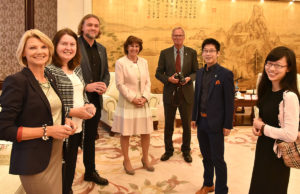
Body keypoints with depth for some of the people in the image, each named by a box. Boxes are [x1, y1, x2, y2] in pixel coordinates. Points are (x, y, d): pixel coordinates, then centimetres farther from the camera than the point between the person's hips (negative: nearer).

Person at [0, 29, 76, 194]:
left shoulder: (50, 79, 8)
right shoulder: (16, 81, -14)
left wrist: (64, 121, 1)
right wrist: (46, 131, -20)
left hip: (56, 155, 7)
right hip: (34, 162, -7)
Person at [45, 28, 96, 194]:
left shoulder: (77, 69, 9)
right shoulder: (49, 71, -14)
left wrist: (88, 105, 0)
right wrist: (73, 112, -20)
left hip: (78, 129, 7)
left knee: (70, 170, 22)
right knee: (60, 175, 7)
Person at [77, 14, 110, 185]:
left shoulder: (101, 49, 12)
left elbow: (106, 72, 17)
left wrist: (105, 85, -4)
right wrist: (85, 87, -20)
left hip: (95, 100, 7)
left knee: (90, 138, 19)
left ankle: (91, 172, 36)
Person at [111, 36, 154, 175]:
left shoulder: (144, 62, 10)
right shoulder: (120, 62, -4)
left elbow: (148, 82, 9)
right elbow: (120, 84, -9)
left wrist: (145, 97, -5)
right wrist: (133, 98, -12)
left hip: (143, 103, 5)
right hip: (127, 103, -4)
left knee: (146, 132, 9)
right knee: (125, 133, 3)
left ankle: (145, 159, 28)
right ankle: (126, 161, 21)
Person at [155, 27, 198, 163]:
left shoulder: (192, 53, 2)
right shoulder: (165, 53, 2)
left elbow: (196, 72, 6)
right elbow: (158, 73, 3)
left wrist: (189, 78, -15)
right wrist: (168, 79, -16)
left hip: (186, 93, 0)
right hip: (170, 93, 0)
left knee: (187, 124, 11)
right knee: (168, 125, 11)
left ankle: (186, 150, 30)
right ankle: (168, 150, 30)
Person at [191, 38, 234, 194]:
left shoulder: (226, 74, -12)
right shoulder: (200, 73, 7)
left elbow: (229, 102, -12)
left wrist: (227, 125, -13)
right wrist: (194, 117, 12)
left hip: (216, 123, -6)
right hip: (201, 122, 6)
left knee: (218, 159, 3)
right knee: (206, 157, 20)